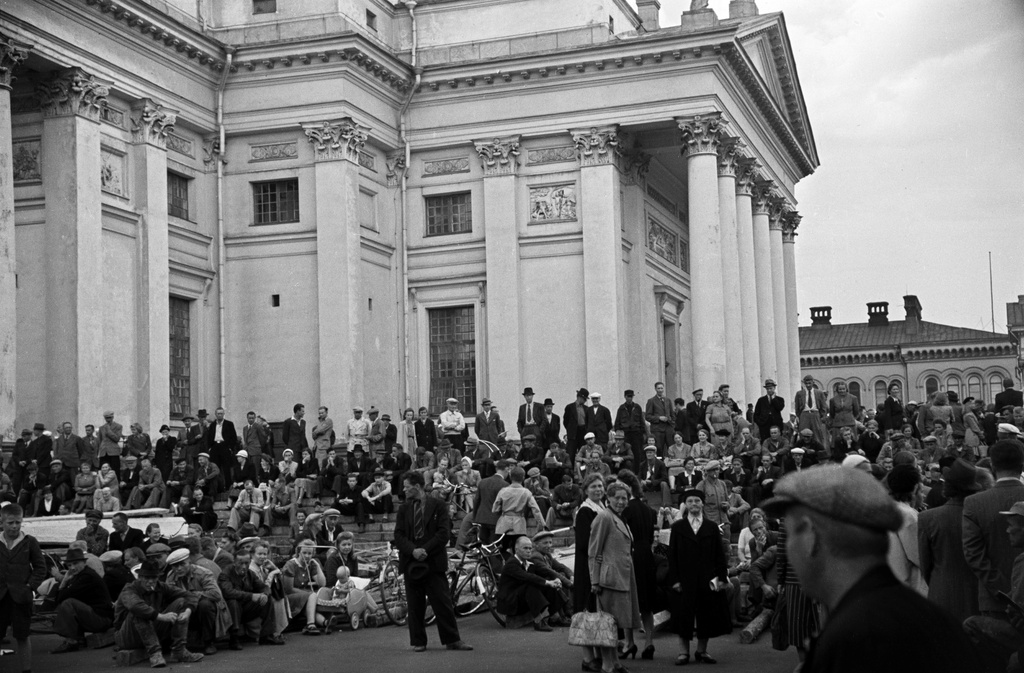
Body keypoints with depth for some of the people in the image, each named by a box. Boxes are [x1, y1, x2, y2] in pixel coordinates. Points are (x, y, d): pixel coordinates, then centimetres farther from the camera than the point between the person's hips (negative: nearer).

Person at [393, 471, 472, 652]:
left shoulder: (438, 506, 1)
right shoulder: (404, 509, 11)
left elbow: (444, 533, -6)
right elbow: (399, 535, 5)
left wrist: (425, 550, -15)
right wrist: (413, 550, -13)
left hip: (434, 562, -3)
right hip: (411, 562, 3)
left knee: (443, 602, -2)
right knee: (415, 605, 4)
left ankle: (452, 640, 5)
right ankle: (418, 642, 13)